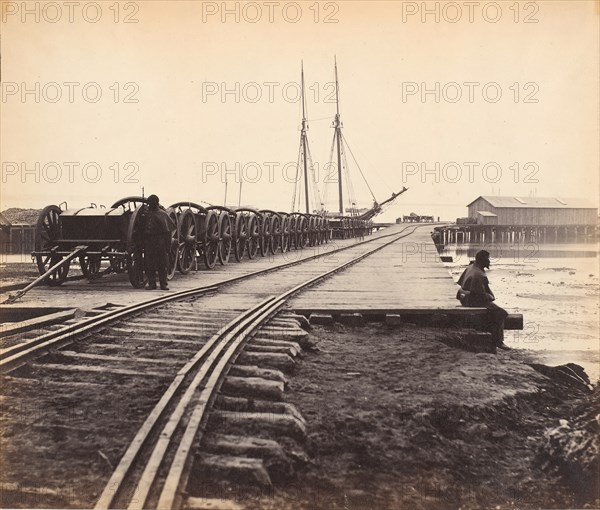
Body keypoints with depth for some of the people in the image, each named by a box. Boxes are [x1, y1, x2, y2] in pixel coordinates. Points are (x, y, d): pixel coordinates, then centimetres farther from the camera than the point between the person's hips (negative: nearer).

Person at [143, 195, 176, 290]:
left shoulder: (162, 214, 3)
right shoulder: (147, 214, 14)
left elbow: (168, 230, 0)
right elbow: (143, 228, 17)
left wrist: (168, 244, -7)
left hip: (160, 240, -3)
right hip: (148, 241, 3)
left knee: (162, 264, -1)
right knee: (149, 264, 1)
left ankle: (163, 283, 5)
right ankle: (151, 283, 7)